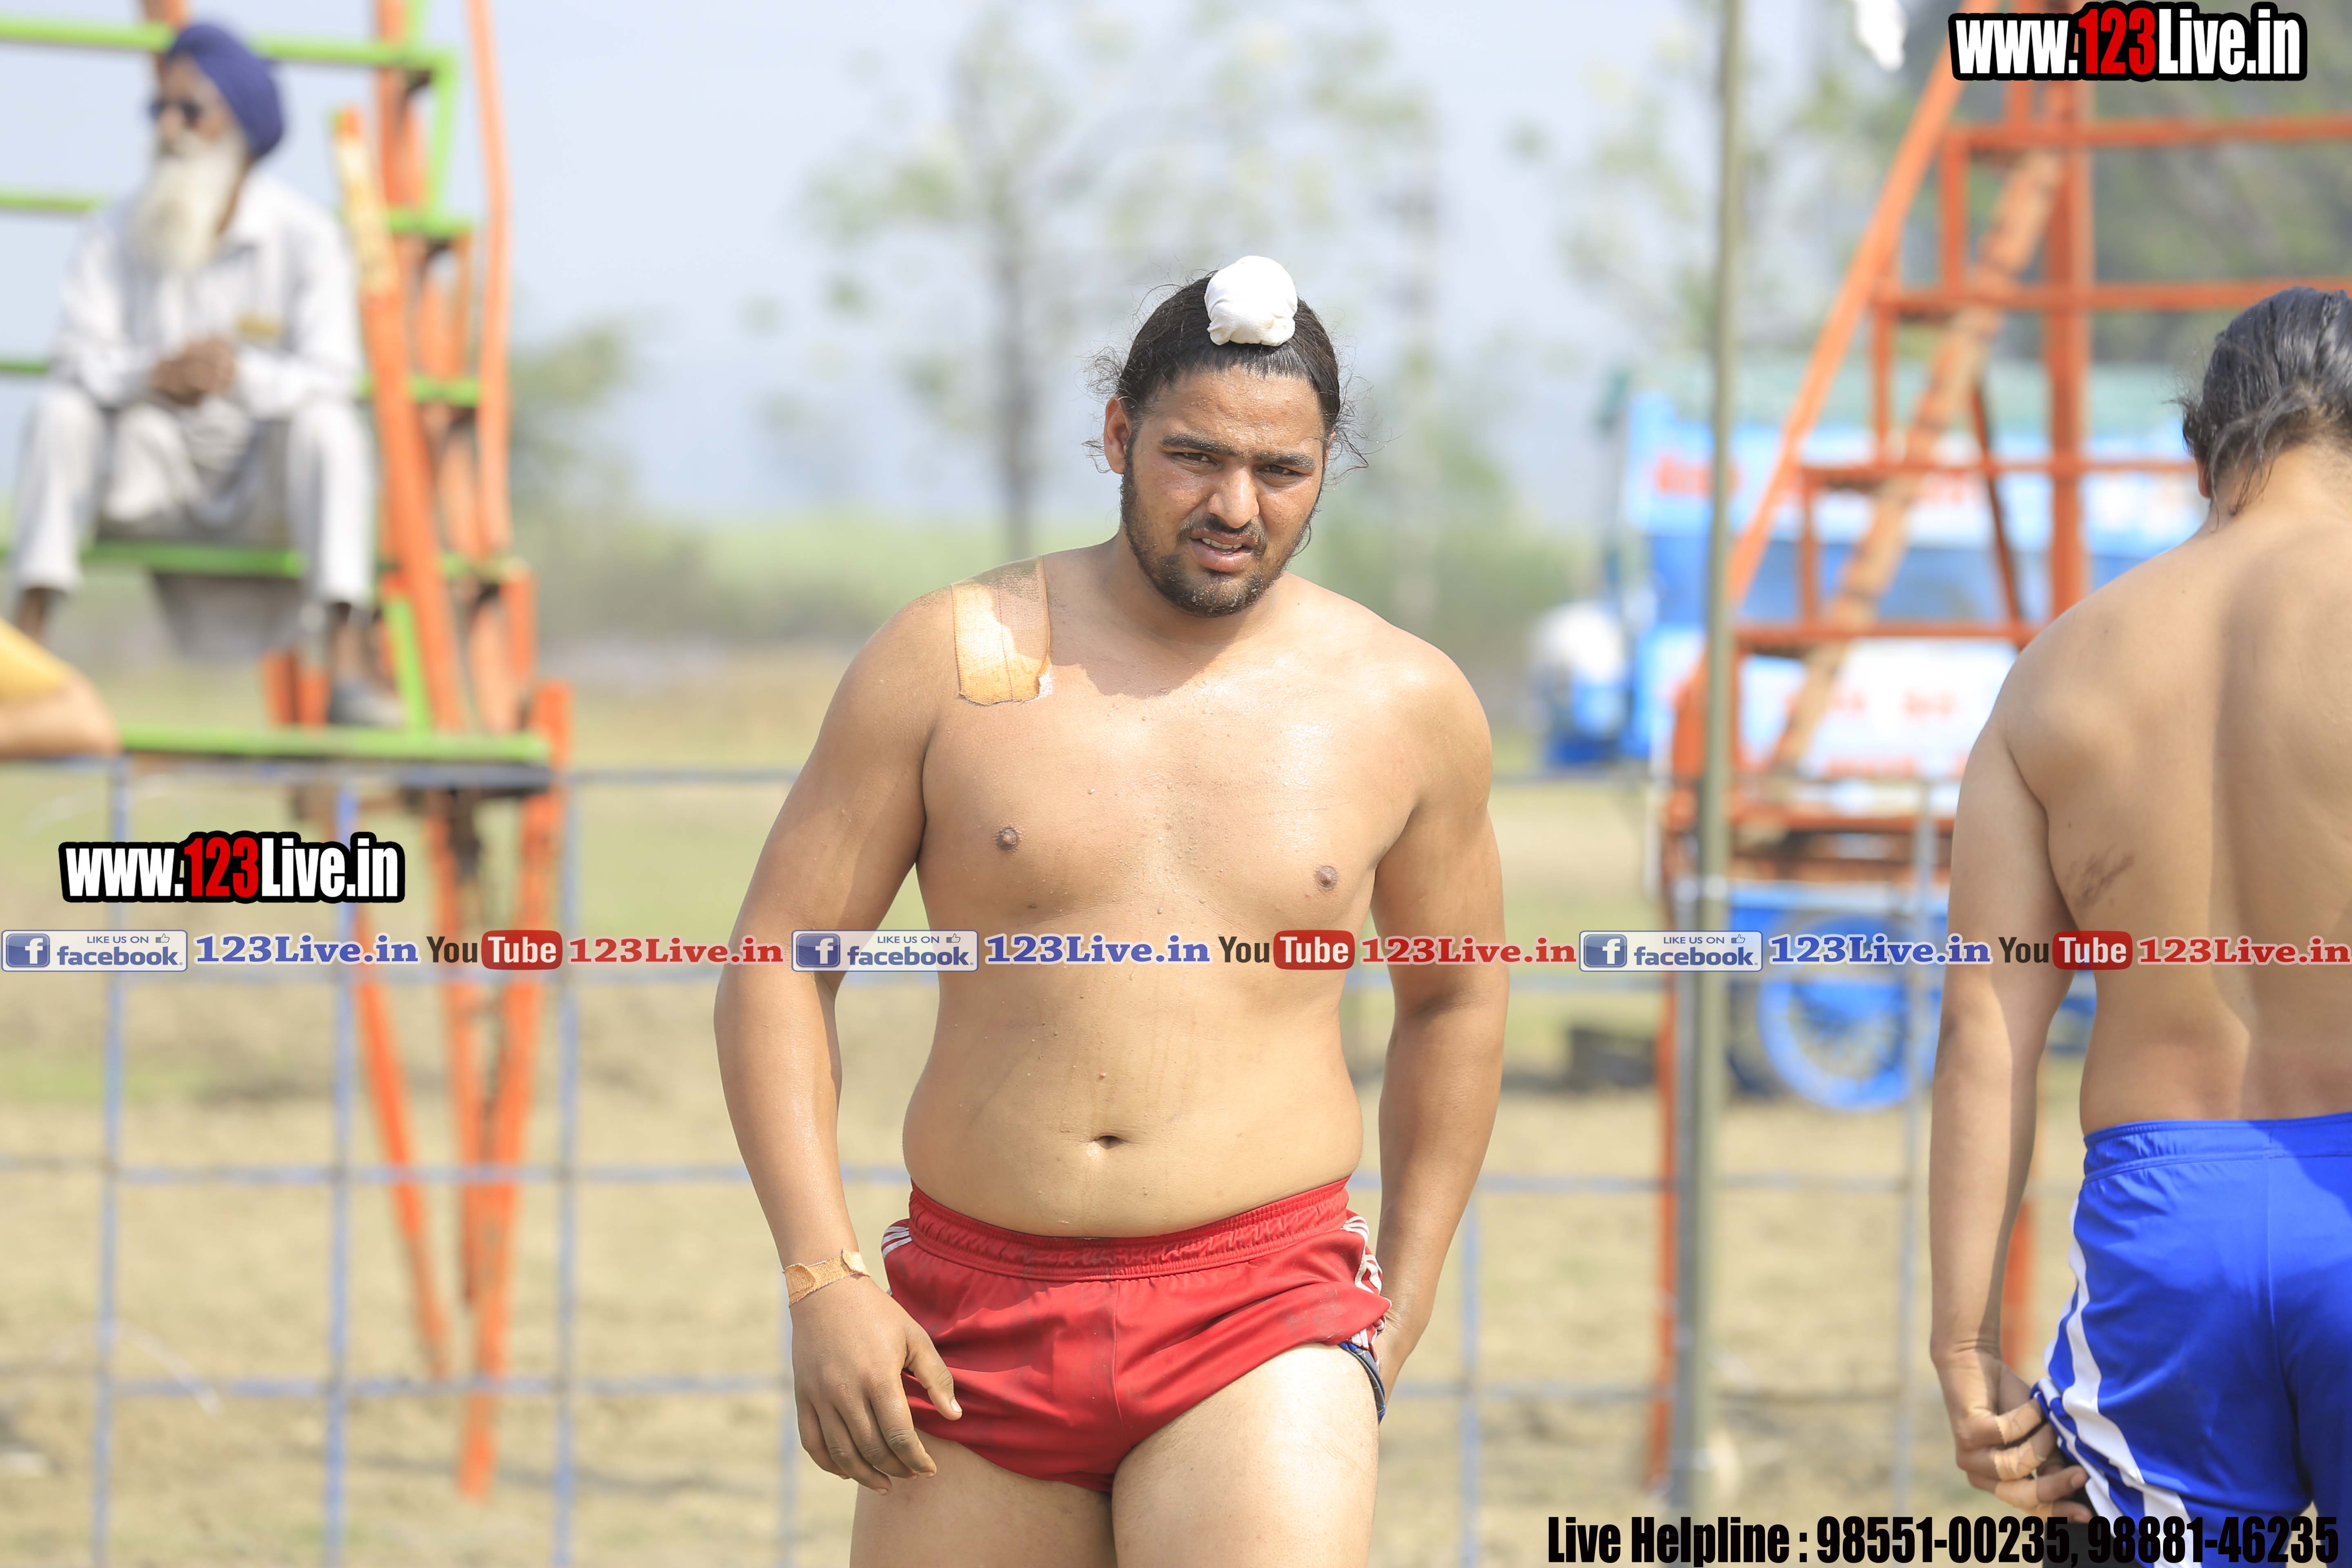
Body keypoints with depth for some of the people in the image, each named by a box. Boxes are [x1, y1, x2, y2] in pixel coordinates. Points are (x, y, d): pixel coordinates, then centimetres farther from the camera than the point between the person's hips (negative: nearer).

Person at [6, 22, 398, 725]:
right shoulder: (113, 238, -4)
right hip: (153, 481, 2)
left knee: (325, 424, -32)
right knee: (61, 411, -23)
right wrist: (152, 374, -36)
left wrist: (242, 374, -41)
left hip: (267, 486, -2)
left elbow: (330, 378, -20)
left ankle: (349, 665, -39)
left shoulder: (304, 237, -11)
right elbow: (80, 362, -14)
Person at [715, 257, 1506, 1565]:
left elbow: (1454, 1000, 21)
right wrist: (822, 1282, -7)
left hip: (1262, 1322, -1)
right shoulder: (949, 660, 1)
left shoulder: (1408, 707, 5)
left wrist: (1404, 1301, 17)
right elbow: (779, 963, 2)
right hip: (977, 1308, 1)